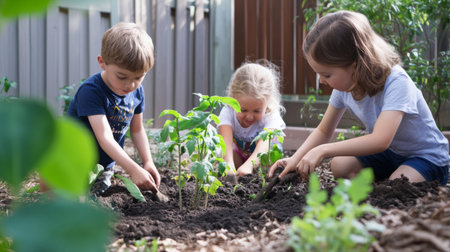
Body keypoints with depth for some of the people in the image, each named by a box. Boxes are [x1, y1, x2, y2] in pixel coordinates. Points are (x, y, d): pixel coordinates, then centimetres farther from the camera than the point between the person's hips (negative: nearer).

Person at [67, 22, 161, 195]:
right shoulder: (91, 91, -28)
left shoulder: (137, 92, -6)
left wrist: (148, 162, -9)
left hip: (106, 166, 6)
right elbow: (105, 137, -37)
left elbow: (137, 129, 7)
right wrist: (133, 170, -46)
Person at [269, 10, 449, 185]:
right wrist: (296, 159, -17)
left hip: (428, 156, -6)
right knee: (340, 165, -16)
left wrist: (323, 150, -48)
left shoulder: (396, 82, -34)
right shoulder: (344, 85, -11)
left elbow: (380, 140, -45)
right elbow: (323, 131, 1)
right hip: (387, 153, 6)